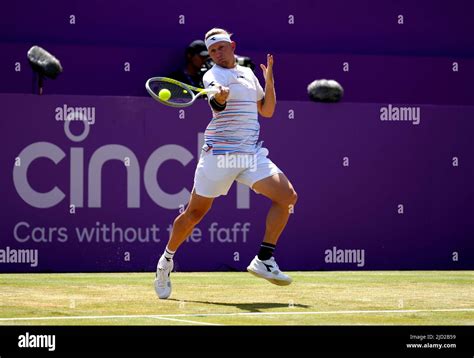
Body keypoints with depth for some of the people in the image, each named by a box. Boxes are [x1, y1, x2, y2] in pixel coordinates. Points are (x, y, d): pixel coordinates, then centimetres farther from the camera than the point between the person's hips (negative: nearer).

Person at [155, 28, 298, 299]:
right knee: (195, 213, 2)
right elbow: (217, 102, -26)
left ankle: (264, 260, -9)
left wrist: (269, 80, 9)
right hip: (219, 153, -5)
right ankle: (167, 260, 25)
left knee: (287, 196, -12)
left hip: (252, 154, 5)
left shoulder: (248, 74, 16)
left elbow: (267, 111, 22)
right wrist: (219, 97, -49)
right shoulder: (212, 75, -4)